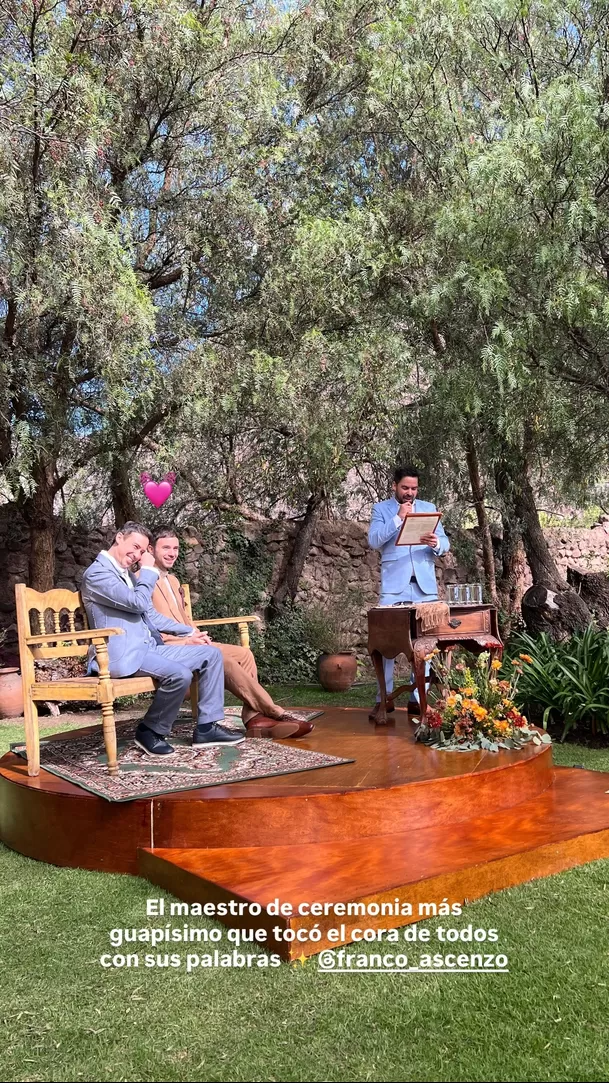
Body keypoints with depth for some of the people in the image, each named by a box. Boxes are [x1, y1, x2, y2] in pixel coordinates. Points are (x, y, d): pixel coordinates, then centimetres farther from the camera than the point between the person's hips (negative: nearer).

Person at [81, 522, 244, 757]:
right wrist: (149, 570, -5)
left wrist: (188, 631, 17)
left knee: (211, 653, 2)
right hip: (124, 655, -10)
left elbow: (151, 615, 25)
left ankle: (206, 727, 2)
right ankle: (150, 731, -7)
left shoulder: (128, 575, 22)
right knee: (180, 674, -30)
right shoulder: (97, 573, -9)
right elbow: (138, 602, -19)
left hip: (149, 647, 10)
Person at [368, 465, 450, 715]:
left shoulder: (429, 508, 13)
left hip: (425, 584, 2)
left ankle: (419, 697, 11)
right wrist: (398, 518, -17)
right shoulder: (381, 509, 6)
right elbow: (374, 541, -9)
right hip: (394, 585, -2)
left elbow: (445, 543, 8)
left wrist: (436, 543, -15)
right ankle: (384, 698, 5)